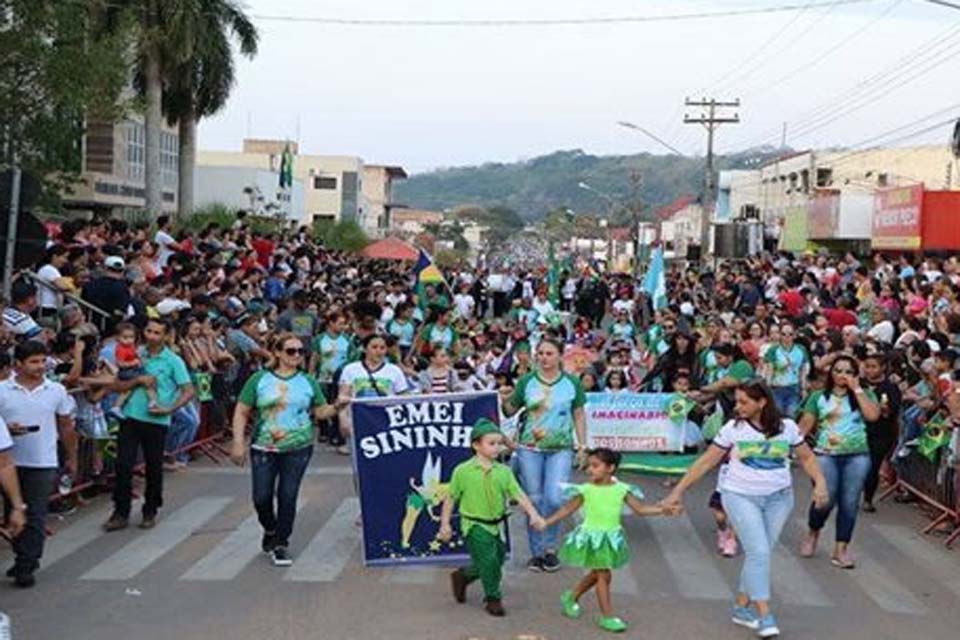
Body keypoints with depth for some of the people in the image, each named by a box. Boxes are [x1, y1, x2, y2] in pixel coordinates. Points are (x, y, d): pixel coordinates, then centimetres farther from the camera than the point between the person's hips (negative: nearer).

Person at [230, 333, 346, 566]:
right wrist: (238, 442, -6)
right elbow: (242, 413, 2)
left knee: (287, 497, 0)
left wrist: (336, 407, -12)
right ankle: (270, 531, 32)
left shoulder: (307, 382, 7)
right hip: (264, 448, 0)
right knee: (262, 497, 1)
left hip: (298, 448, 1)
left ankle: (280, 544, 15)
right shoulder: (260, 380, 1)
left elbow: (320, 411, 9)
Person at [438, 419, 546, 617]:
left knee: (498, 559, 14)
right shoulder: (463, 471, -9)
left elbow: (518, 495, -6)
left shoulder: (504, 471, 0)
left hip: (495, 524, 5)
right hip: (474, 524, -5)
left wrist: (533, 514, -19)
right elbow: (451, 498, 0)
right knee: (489, 560, -11)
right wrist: (445, 524, 0)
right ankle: (493, 599, 10)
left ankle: (462, 576, 40)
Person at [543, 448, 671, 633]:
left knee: (597, 574, 16)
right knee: (603, 575, -5)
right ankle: (607, 617, 5)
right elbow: (568, 509, -1)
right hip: (592, 537, -4)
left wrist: (661, 510, -15)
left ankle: (571, 597, 39)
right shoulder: (586, 490, -9)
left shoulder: (621, 489, -4)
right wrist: (547, 522, -6)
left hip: (611, 538, 4)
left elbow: (640, 509, -2)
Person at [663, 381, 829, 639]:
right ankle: (765, 616, -7)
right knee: (758, 553, -12)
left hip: (778, 498, 2)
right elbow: (706, 462, -3)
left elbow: (807, 457, 8)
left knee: (760, 554, 6)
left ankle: (742, 607, 20)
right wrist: (679, 491, -6)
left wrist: (820, 483, -10)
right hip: (741, 496, -2)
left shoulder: (787, 427, -2)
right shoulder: (732, 428, -5)